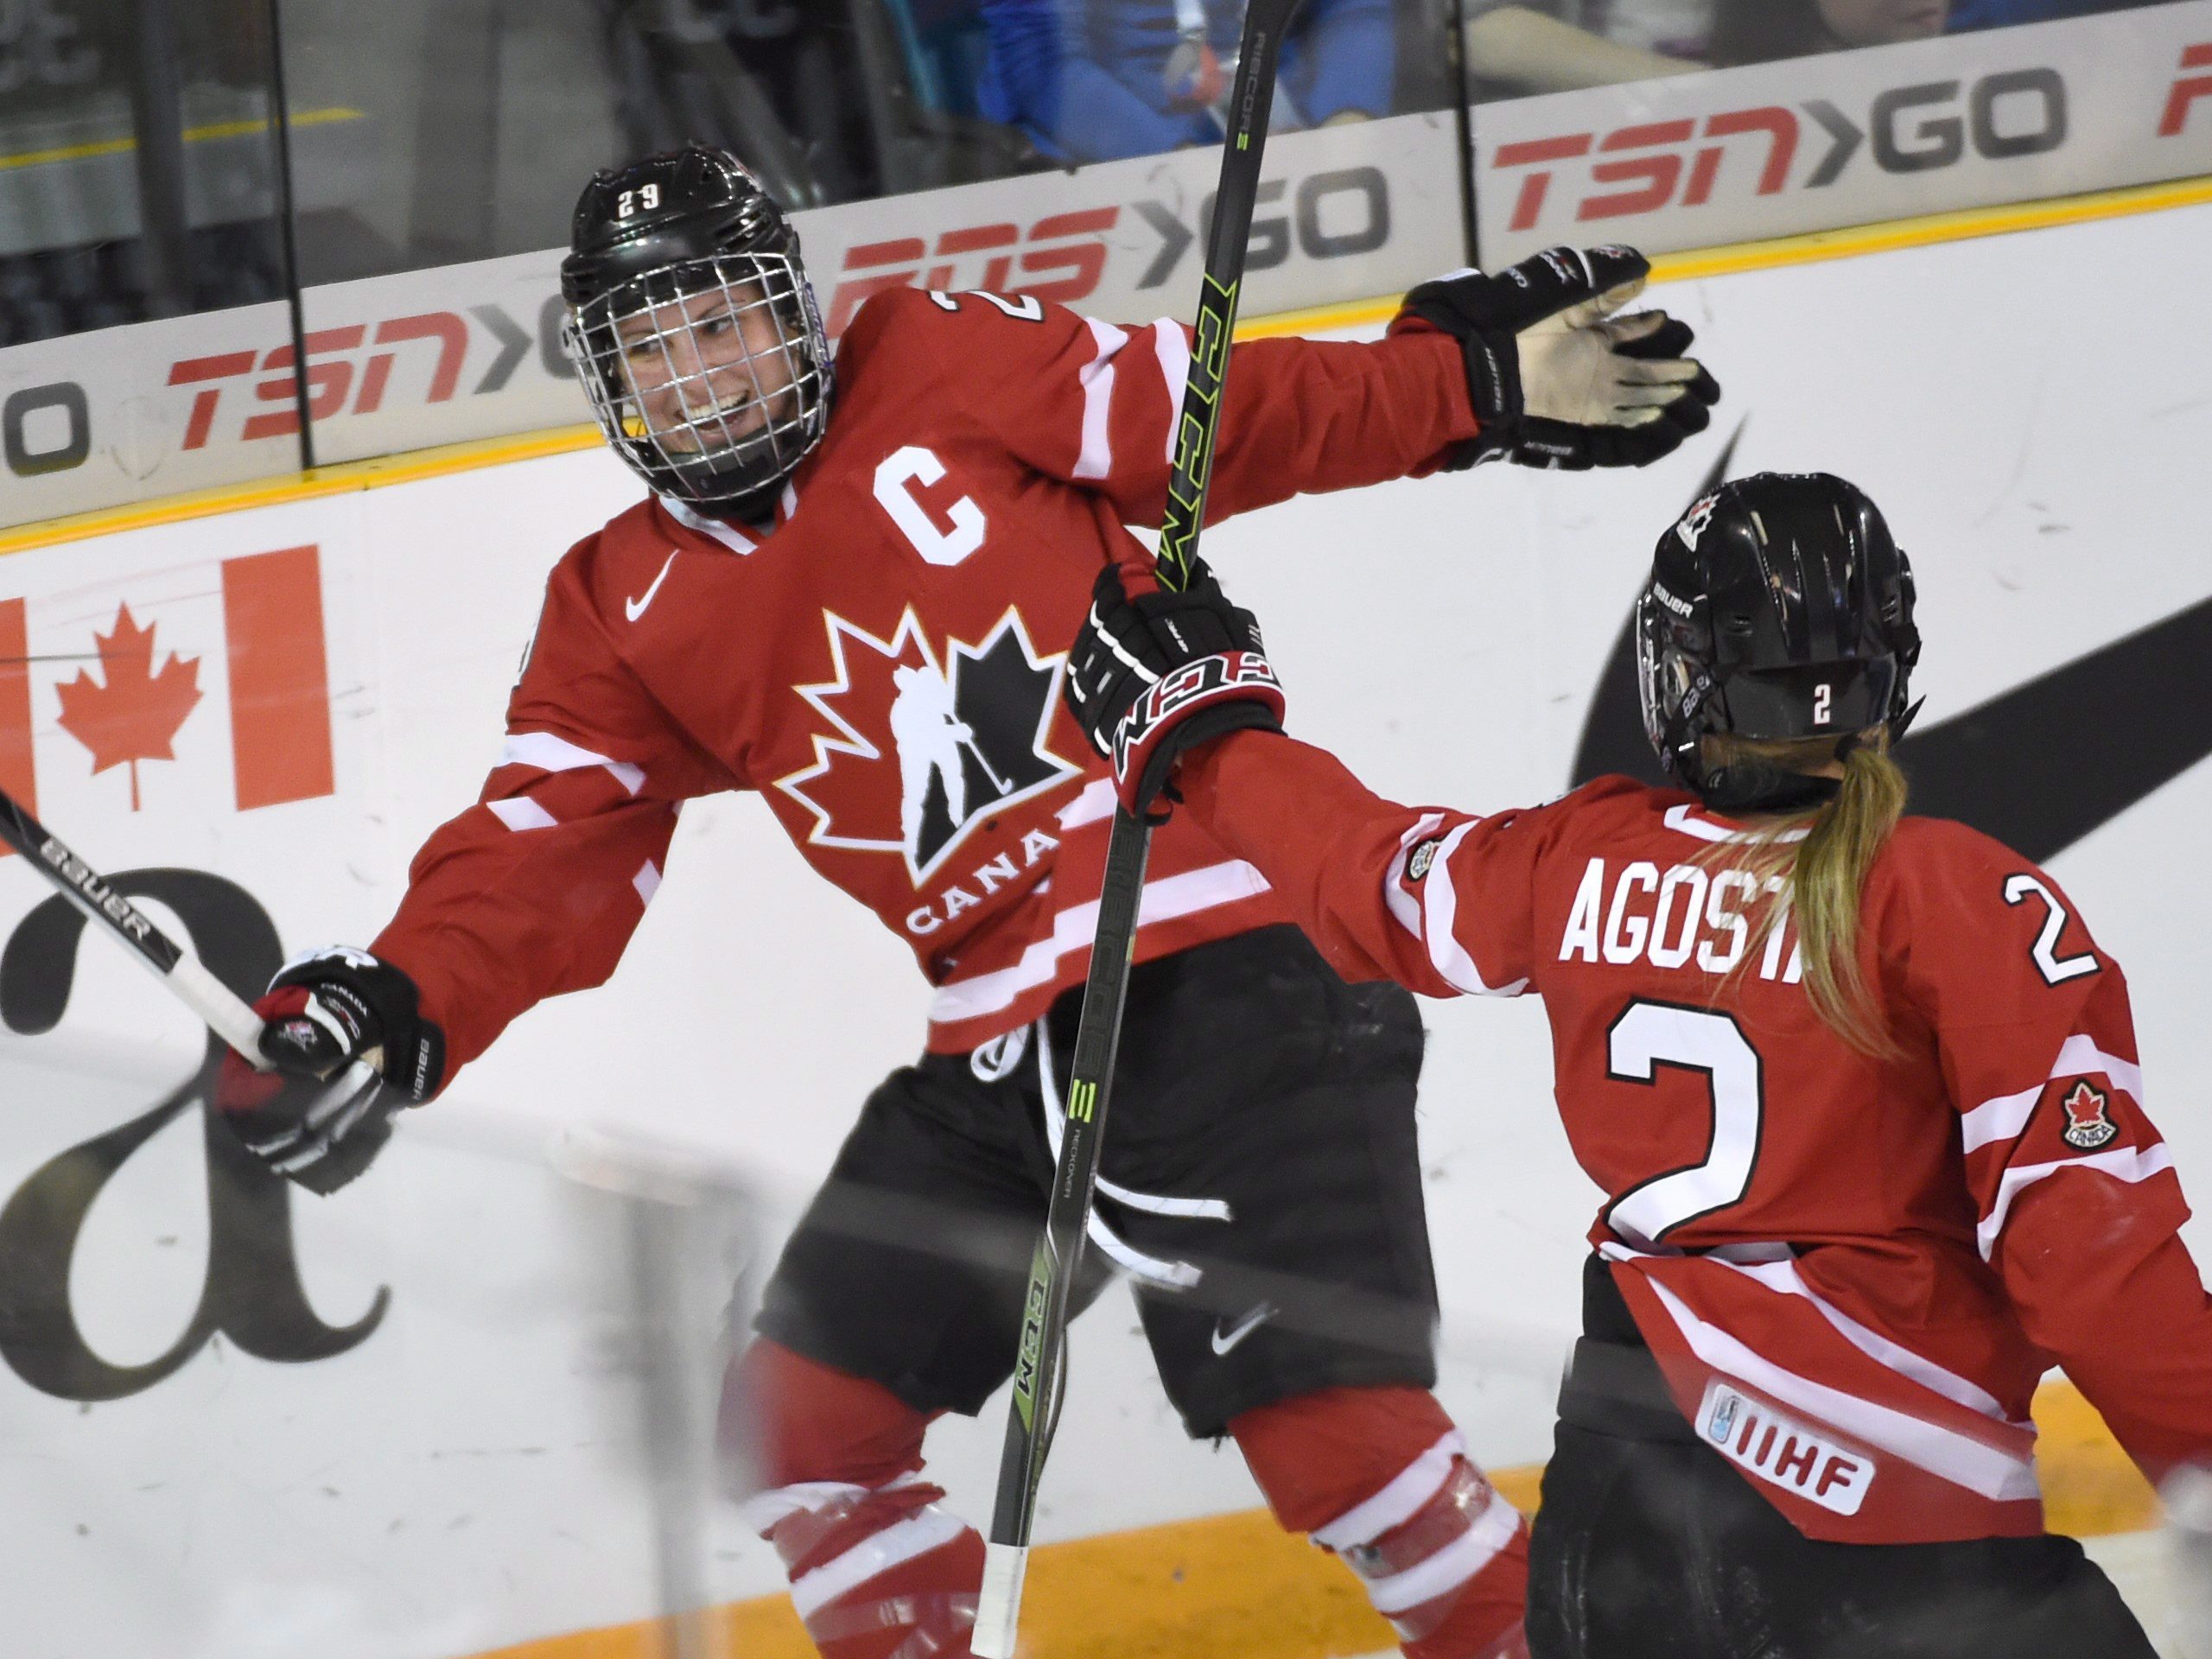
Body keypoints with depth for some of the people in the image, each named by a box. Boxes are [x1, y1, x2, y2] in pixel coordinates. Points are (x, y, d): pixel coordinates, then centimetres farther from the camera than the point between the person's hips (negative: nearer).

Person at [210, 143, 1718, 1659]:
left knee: (1328, 1423, -15)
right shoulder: (624, 612, 9)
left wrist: (1476, 378, -6)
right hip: (999, 1050, 6)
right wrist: (397, 1010, -17)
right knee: (804, 1416, 7)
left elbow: (1223, 414, 4)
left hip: (1228, 951, -6)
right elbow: (544, 856, 1)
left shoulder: (945, 371, 0)